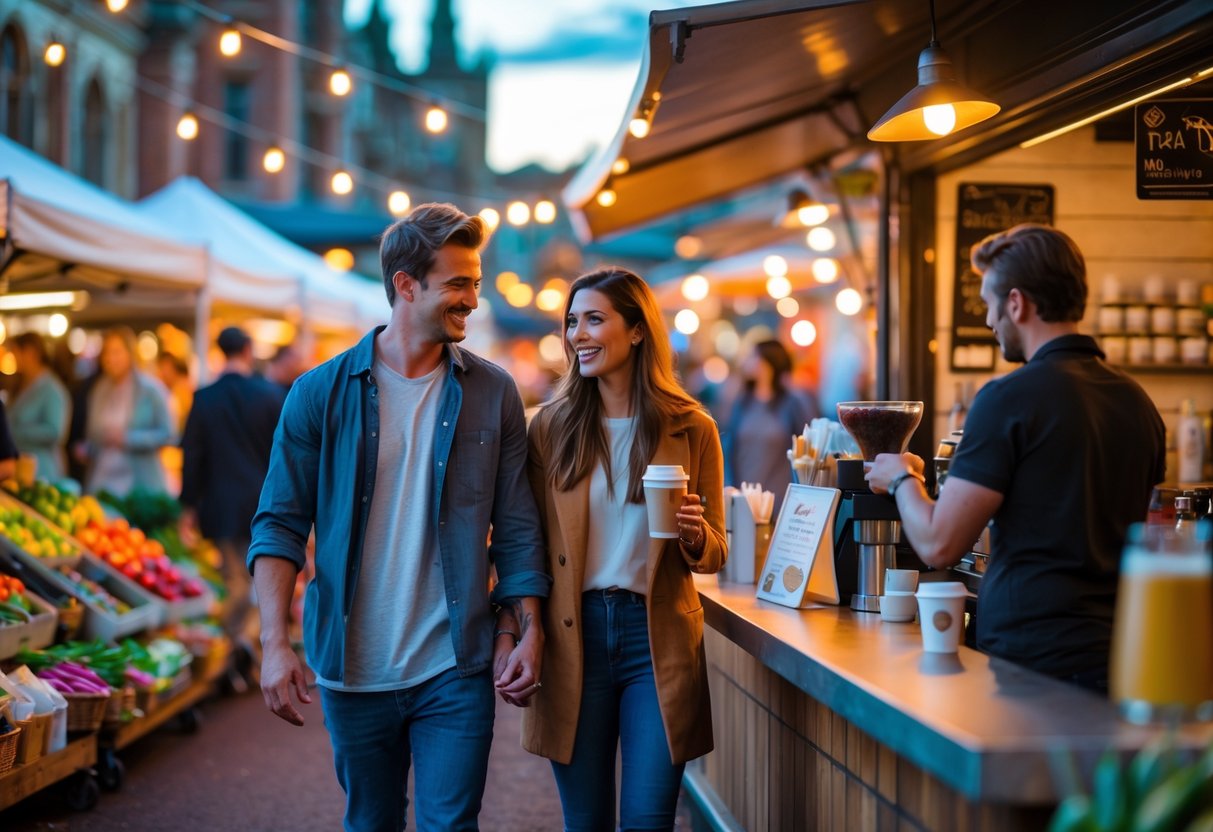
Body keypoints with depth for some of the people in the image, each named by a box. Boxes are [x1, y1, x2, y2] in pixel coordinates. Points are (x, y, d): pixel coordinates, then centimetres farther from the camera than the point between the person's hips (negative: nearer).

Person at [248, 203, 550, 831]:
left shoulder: (492, 395, 2)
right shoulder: (321, 393, -2)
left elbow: (516, 528, 5)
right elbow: (280, 525, -3)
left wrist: (529, 632, -3)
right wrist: (274, 643, -13)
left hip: (456, 670, 0)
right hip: (352, 670, 0)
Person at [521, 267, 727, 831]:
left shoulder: (691, 429, 1)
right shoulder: (551, 426, 3)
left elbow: (715, 552, 6)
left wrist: (694, 536, -16)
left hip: (658, 639, -1)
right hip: (574, 634, 1)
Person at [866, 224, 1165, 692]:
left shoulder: (1009, 399, -13)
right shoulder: (1137, 402, 9)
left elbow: (937, 544, -12)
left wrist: (901, 478, 8)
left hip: (1034, 660, -7)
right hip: (1116, 656, 7)